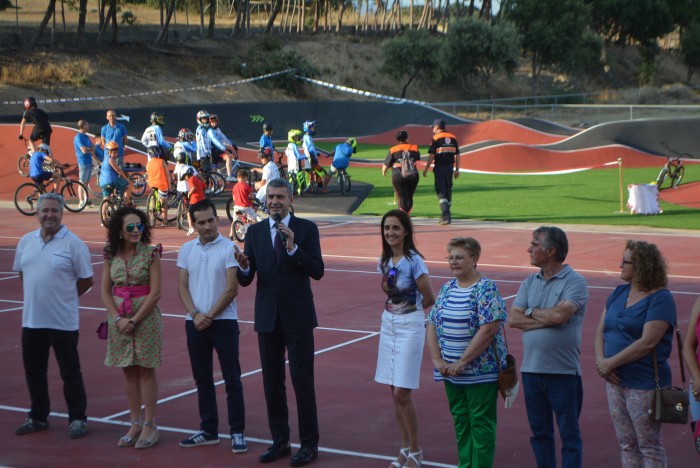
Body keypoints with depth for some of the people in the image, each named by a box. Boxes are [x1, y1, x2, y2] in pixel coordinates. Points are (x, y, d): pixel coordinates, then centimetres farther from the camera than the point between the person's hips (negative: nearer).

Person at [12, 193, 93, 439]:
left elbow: (86, 280, -4)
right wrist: (36, 297, 8)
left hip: (63, 321, -5)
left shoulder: (73, 243, -8)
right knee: (34, 371, 14)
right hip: (31, 319, 5)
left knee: (70, 372, 3)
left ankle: (77, 419, 13)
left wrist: (63, 297, -1)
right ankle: (38, 417, 28)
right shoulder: (26, 241, 7)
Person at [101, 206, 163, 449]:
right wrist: (118, 319, -9)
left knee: (146, 371, 1)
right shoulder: (111, 256, 4)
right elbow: (106, 292, 4)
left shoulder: (150, 253, -7)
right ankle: (135, 424, 17)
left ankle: (149, 426, 8)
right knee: (128, 372, 9)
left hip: (145, 317, -4)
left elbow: (155, 293, -10)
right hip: (119, 318, 4)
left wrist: (135, 320, -13)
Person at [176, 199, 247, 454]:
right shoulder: (186, 250, 6)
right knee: (202, 379, 11)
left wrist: (210, 316, -12)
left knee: (232, 380, -1)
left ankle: (237, 432, 4)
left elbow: (232, 289, -9)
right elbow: (182, 287, 5)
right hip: (195, 324, 4)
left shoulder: (229, 248, -7)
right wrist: (195, 314, -10)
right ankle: (208, 431, 21)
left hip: (223, 321, -4)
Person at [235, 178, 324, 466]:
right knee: (272, 381, 9)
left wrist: (293, 248, -22)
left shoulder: (306, 229, -3)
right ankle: (279, 441, 19)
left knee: (302, 380, -3)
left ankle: (309, 444, 7)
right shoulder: (255, 232, 6)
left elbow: (317, 271, -11)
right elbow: (245, 280, 3)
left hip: (297, 317, -4)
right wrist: (244, 267, -19)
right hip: (267, 317, 4)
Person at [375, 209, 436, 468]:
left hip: (410, 327, -7)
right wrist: (394, 310, 5)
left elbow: (429, 299, -10)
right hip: (388, 325, 7)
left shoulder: (414, 261, -16)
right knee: (394, 393, 9)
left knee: (402, 393, -7)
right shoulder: (384, 261, 5)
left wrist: (410, 309, 5)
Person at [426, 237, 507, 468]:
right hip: (452, 372, 7)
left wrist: (462, 362, -19)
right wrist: (437, 359, -5)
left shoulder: (486, 289, -12)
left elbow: (489, 329, -20)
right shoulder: (447, 288, 9)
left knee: (481, 423, 1)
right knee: (460, 421, 14)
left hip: (481, 372, -7)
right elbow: (432, 325, 9)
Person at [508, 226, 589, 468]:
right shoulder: (530, 282, 10)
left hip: (563, 372, -6)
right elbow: (513, 319, -1)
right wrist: (547, 319, -13)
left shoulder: (575, 282, -8)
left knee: (569, 434, 2)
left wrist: (531, 312, -6)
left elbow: (560, 315, -23)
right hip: (531, 369, 6)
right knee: (540, 433, 14)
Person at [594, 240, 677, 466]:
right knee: (626, 443, 13)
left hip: (644, 384, -7)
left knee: (649, 447, 1)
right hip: (615, 380, 7)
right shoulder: (620, 292, 11)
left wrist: (611, 363, -17)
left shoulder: (660, 299, -12)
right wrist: (601, 360, -8)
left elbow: (647, 342, -21)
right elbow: (601, 330, 10)